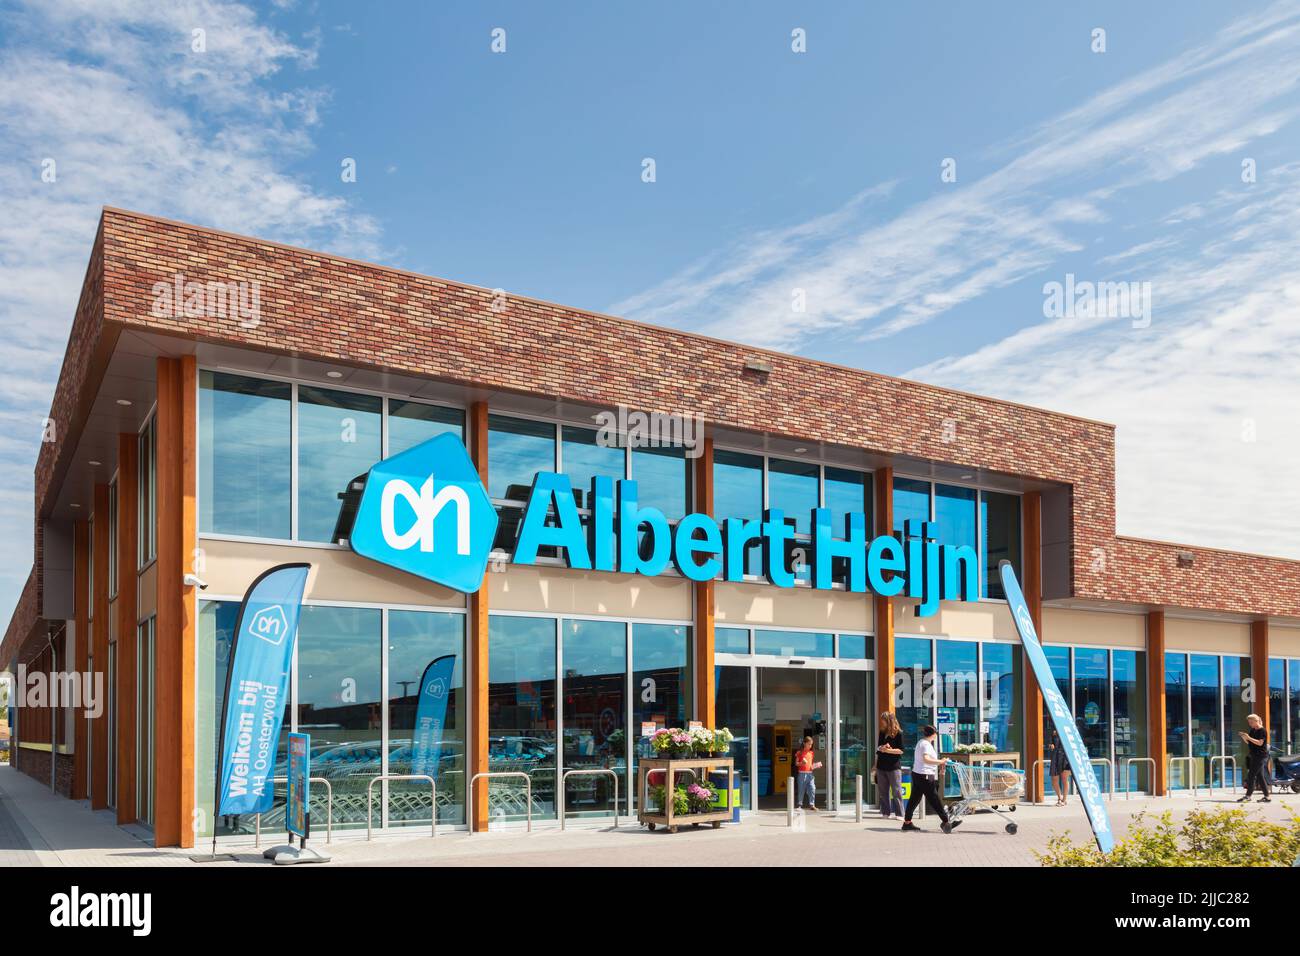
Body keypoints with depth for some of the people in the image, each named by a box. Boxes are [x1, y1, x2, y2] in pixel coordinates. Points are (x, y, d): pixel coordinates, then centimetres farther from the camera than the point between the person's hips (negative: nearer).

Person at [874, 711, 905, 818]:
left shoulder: (898, 733, -5)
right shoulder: (881, 733, 13)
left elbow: (901, 750, -9)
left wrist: (888, 750, -16)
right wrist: (882, 747, -4)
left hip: (894, 766, -6)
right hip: (881, 766, 6)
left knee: (896, 791, -5)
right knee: (883, 791, 7)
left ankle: (899, 814, -2)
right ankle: (885, 812, 13)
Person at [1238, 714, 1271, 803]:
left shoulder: (1262, 731, -9)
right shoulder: (1252, 730, 15)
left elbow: (1260, 743, -18)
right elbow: (1248, 742, 18)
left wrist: (1249, 738, -23)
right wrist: (1243, 736, 0)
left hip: (1260, 756, -9)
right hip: (1253, 756, 9)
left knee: (1251, 775, -11)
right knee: (1260, 776, 9)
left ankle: (1248, 795, -10)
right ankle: (1266, 797, 13)